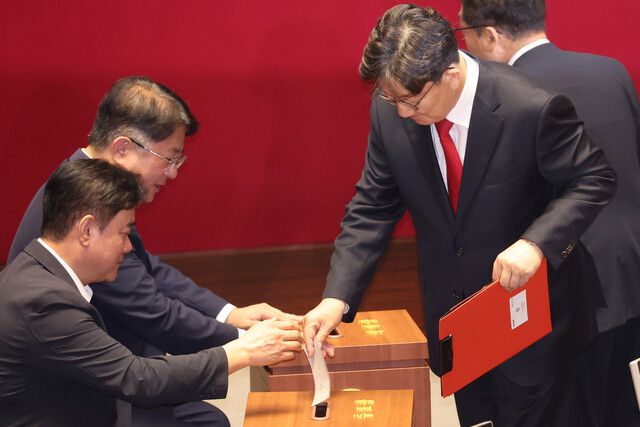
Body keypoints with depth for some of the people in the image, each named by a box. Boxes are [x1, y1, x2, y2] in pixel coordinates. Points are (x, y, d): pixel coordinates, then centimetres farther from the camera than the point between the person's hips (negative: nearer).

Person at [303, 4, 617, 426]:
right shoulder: (390, 112, -13)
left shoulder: (532, 109, -26)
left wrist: (536, 243, -30)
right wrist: (337, 297, -17)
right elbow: (372, 208, -5)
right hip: (452, 311, 4)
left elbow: (595, 180, -14)